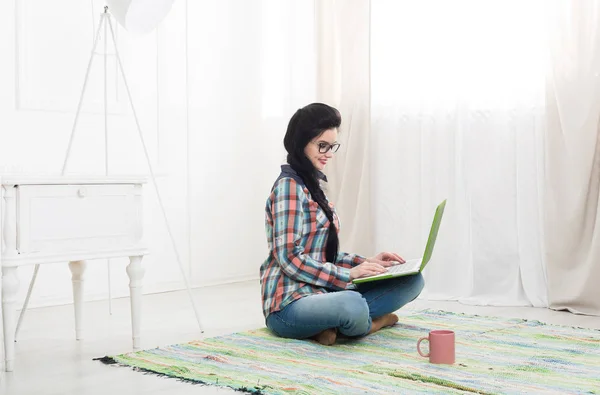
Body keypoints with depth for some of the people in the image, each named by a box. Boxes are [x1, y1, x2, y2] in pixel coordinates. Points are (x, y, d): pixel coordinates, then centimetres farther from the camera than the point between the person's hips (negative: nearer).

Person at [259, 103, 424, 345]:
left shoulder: (313, 185, 17)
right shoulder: (289, 185, -11)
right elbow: (290, 259, -18)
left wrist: (365, 263, 4)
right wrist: (349, 274, -19)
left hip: (321, 292, 9)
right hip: (289, 305, -9)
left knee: (412, 280, -2)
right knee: (352, 305, -40)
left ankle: (334, 324, -10)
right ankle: (369, 323, -6)